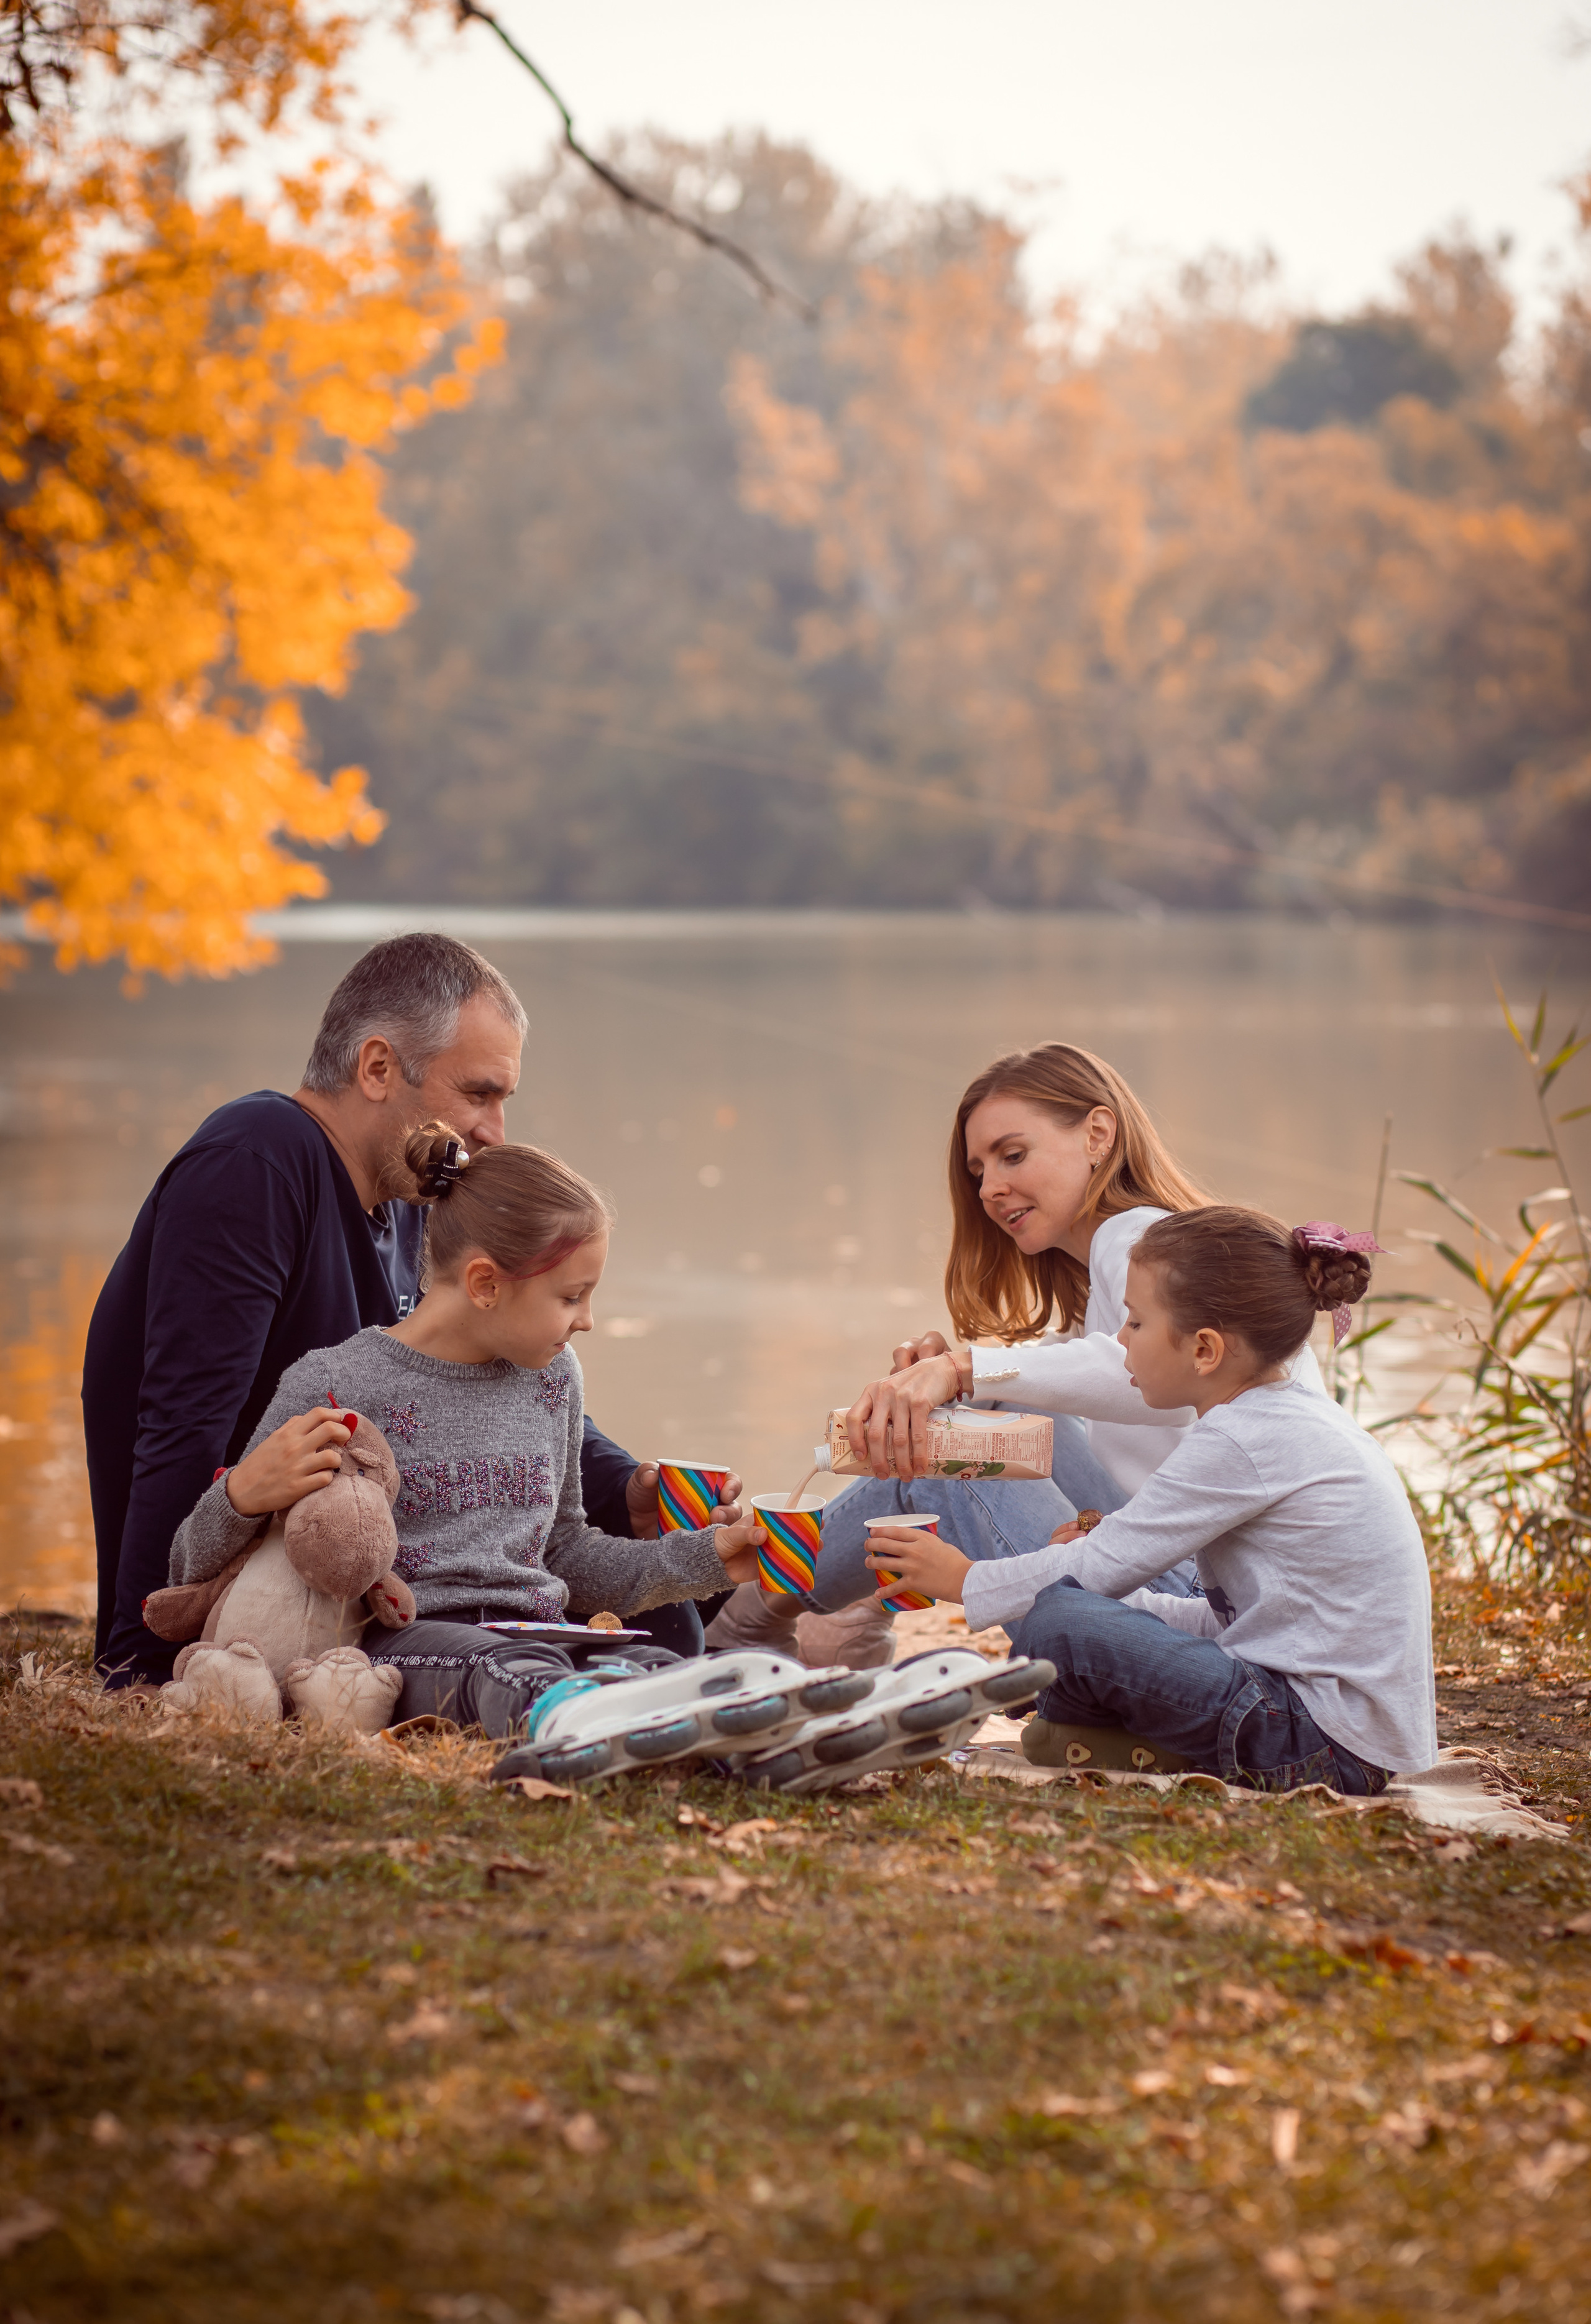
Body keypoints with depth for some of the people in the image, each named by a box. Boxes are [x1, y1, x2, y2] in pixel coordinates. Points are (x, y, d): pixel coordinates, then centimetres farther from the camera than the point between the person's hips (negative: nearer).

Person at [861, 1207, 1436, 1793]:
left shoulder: (1240, 1442, -15)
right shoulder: (1295, 1418, 15)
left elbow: (1103, 1563, -10)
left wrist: (968, 1582, 4)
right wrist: (1106, 1603, 14)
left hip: (1328, 1742, -11)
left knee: (1057, 1624, -22)